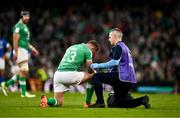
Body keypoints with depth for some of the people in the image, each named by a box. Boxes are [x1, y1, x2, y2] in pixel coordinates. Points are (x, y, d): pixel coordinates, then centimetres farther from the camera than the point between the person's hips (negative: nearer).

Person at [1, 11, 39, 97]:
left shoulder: (25, 27, 20)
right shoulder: (18, 26, -10)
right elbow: (15, 40, -17)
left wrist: (32, 49, 19)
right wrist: (16, 53, -22)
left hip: (25, 51, 10)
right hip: (20, 50, -10)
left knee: (22, 72, 9)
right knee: (24, 71, -11)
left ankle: (6, 84, 15)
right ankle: (24, 93, -9)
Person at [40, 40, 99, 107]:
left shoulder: (71, 47, 29)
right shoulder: (87, 50, 7)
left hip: (58, 74, 7)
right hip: (70, 74, -7)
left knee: (58, 103, 11)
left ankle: (47, 100, -20)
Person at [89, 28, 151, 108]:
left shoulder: (118, 47, -4)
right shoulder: (125, 47, 26)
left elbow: (115, 62, -16)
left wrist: (98, 65, -10)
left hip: (122, 77, -10)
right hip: (131, 79, 10)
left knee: (96, 77, -4)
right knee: (119, 103, 18)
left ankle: (100, 102, -8)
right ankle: (142, 100, 4)